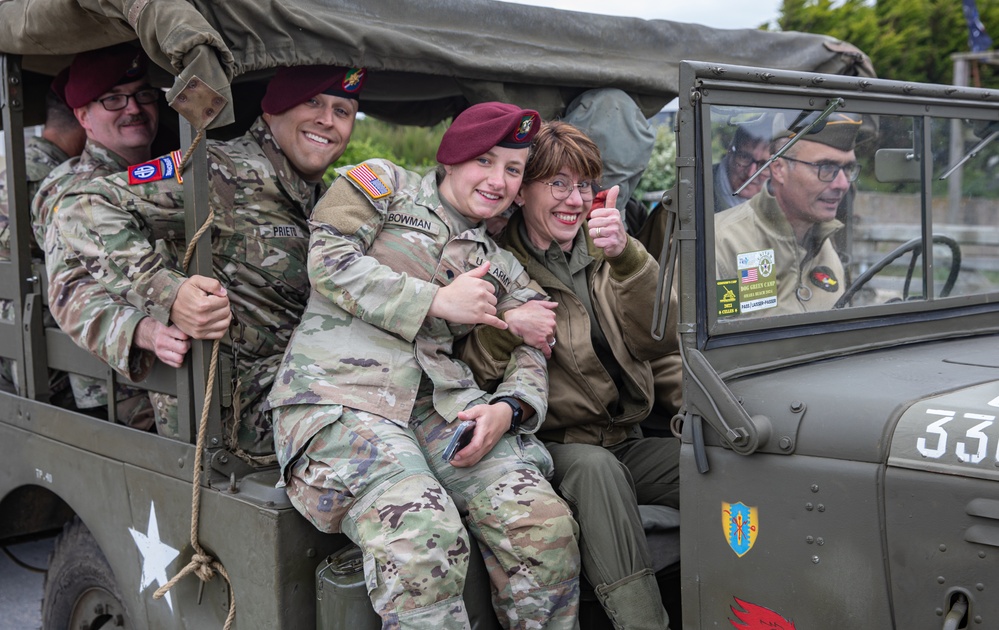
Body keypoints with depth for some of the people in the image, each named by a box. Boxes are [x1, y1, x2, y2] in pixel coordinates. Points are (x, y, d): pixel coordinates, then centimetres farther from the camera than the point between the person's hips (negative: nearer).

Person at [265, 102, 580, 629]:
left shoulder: (504, 270, 24)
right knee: (423, 537, -32)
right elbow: (329, 262, -3)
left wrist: (507, 408, -8)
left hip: (440, 401, 5)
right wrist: (438, 302, -5)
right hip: (337, 397, -5)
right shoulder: (383, 183, 12)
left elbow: (530, 359, 16)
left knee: (547, 526, -18)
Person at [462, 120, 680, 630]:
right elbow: (470, 374, -10)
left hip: (625, 443, 4)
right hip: (552, 448, -4)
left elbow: (659, 339, -9)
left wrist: (626, 257, -24)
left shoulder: (602, 252, 8)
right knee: (595, 467, -34)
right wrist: (504, 325, -29)